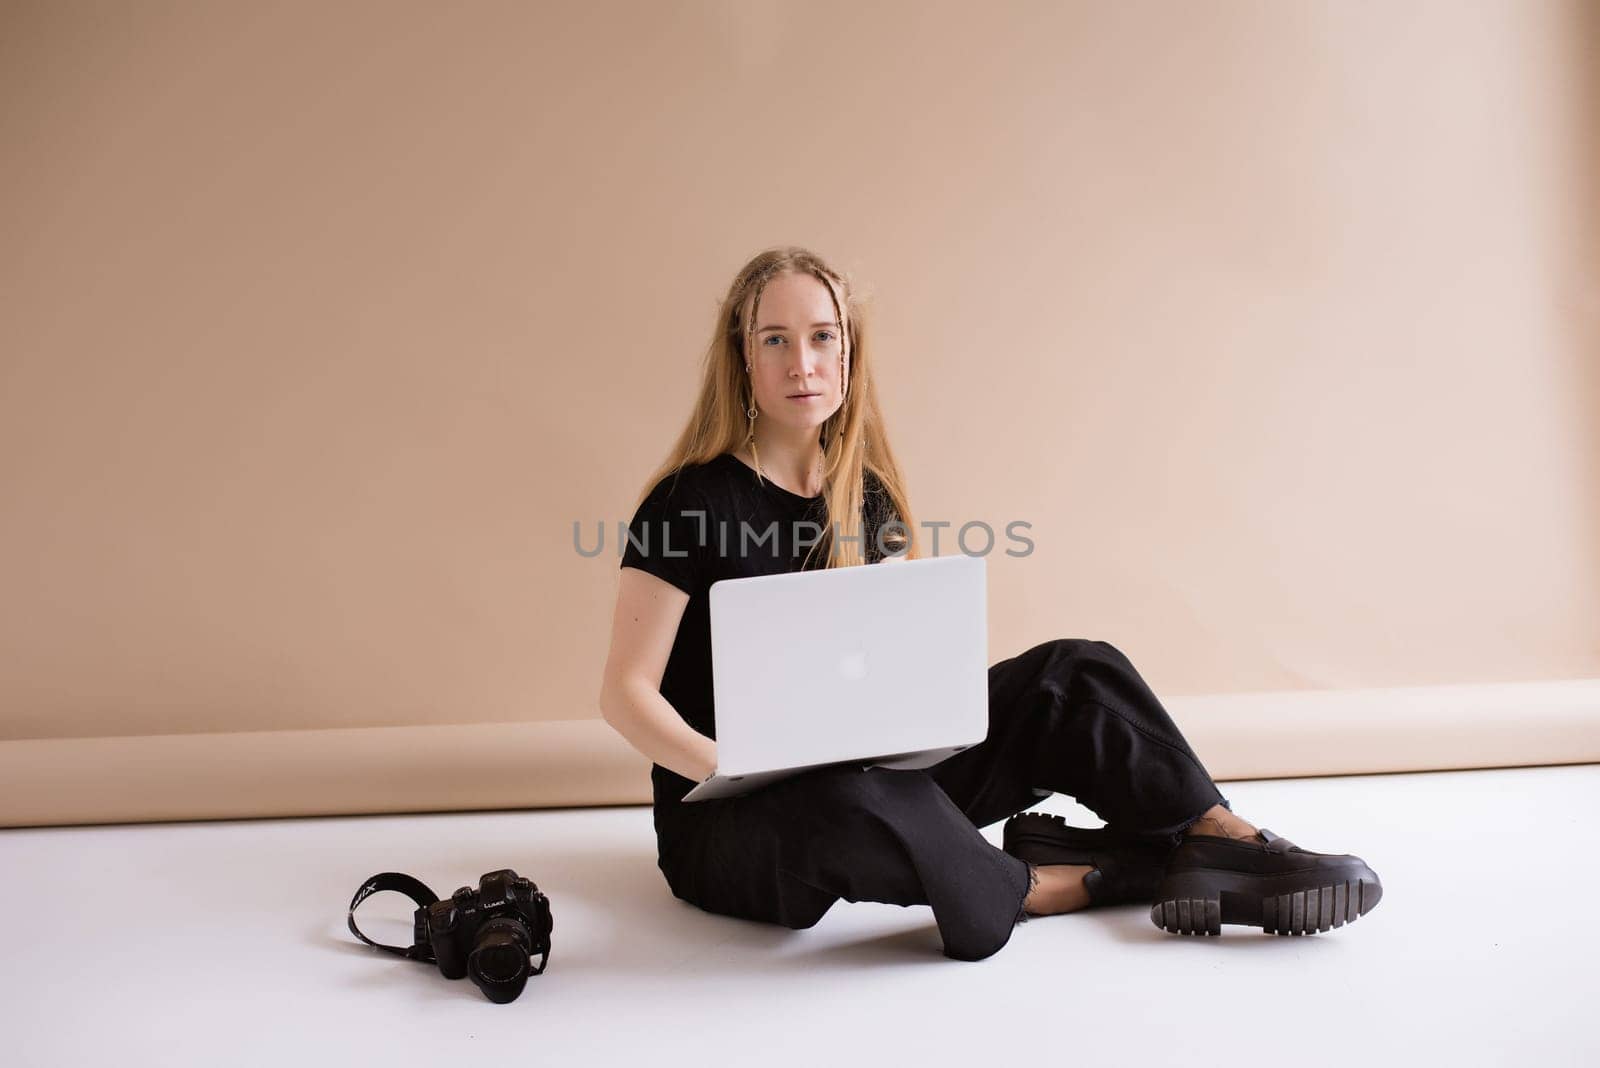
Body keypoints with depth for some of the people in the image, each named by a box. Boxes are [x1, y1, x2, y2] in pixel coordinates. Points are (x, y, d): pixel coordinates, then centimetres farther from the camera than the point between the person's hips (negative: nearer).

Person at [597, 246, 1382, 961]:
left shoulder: (867, 497, 6)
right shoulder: (693, 502, -12)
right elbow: (626, 694, -13)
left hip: (871, 776, 6)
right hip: (724, 826, -5)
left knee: (1072, 673, -7)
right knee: (856, 802, -40)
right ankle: (1080, 884, -16)